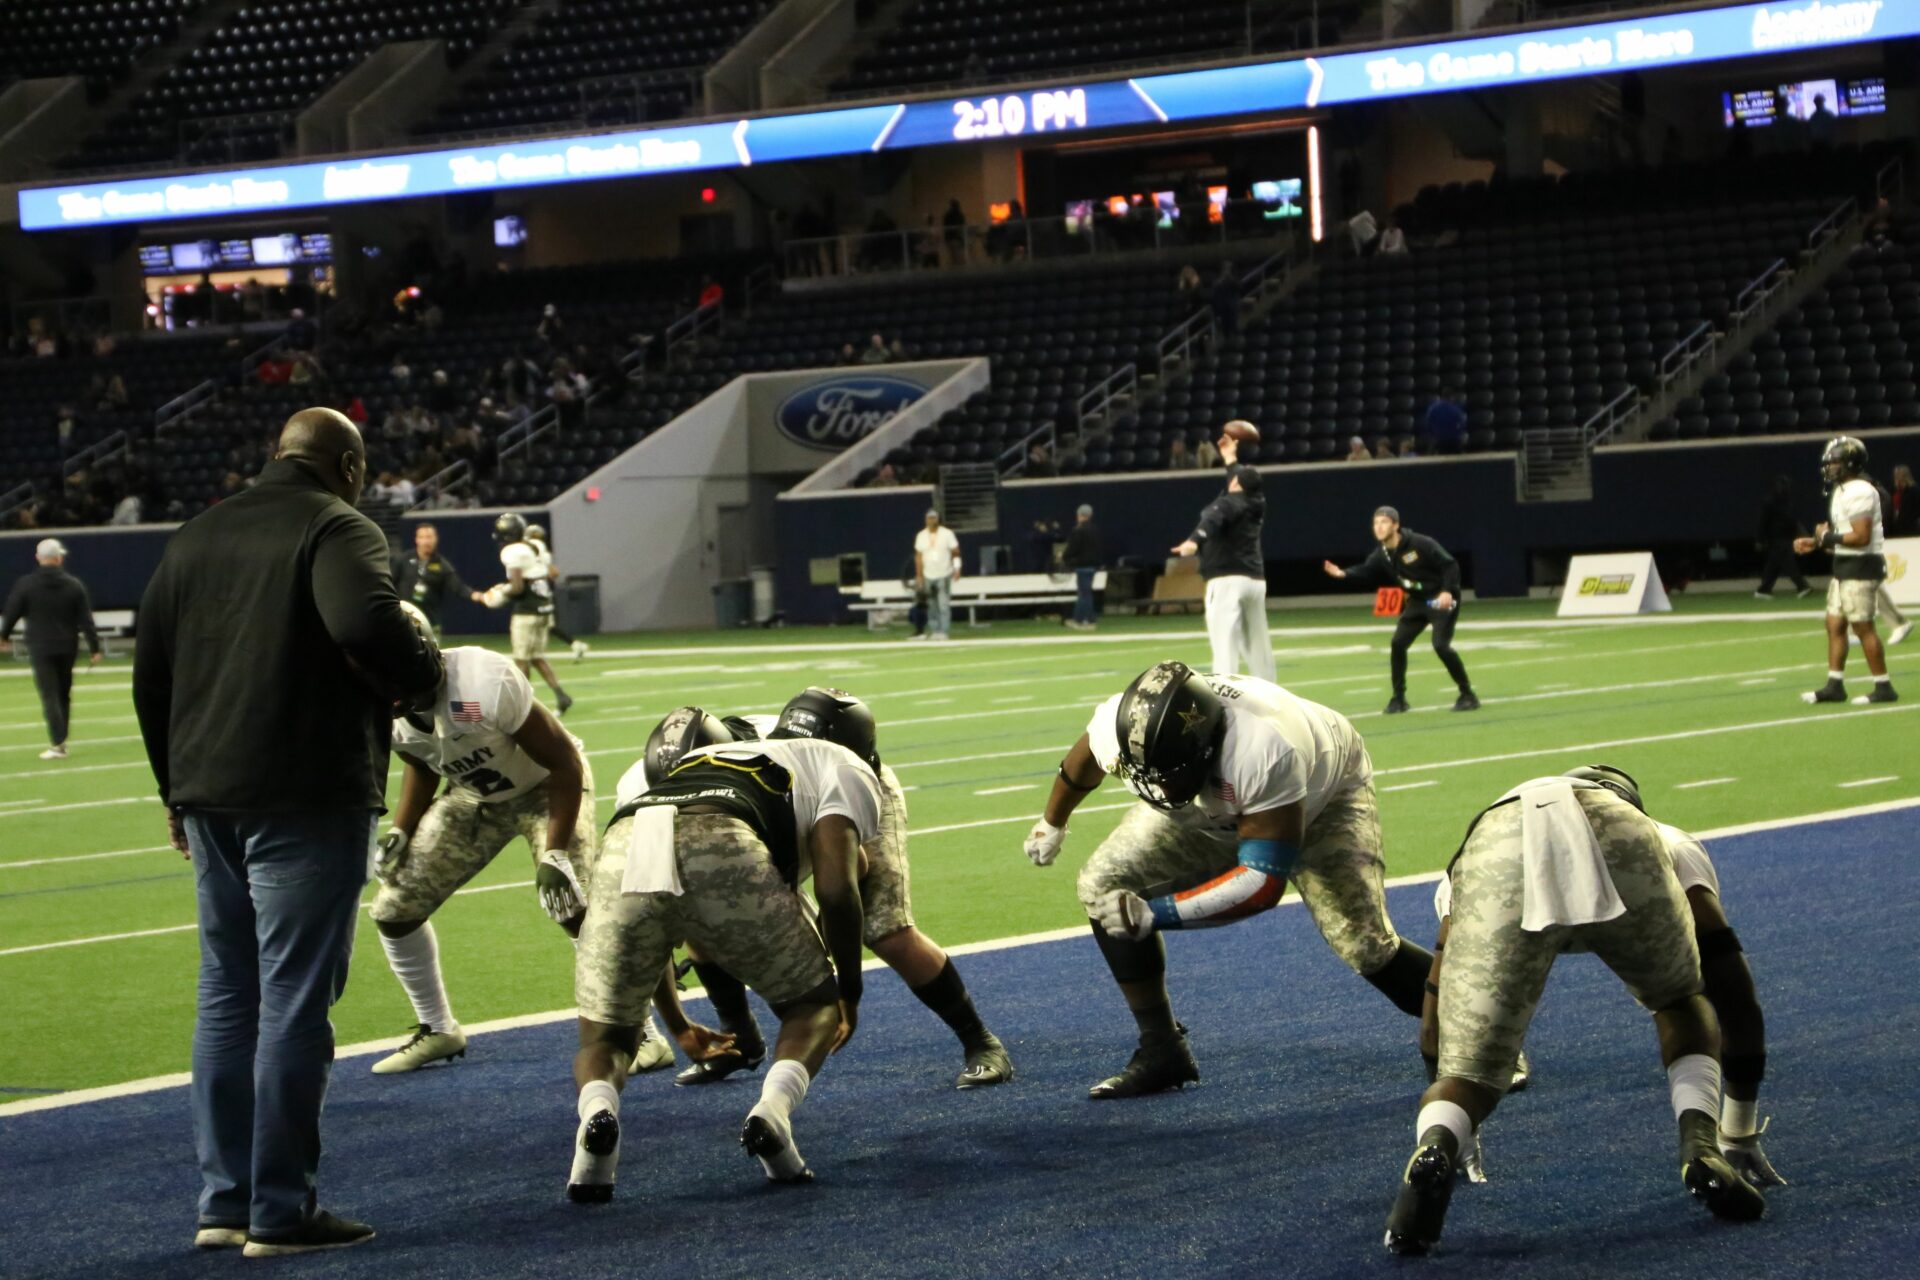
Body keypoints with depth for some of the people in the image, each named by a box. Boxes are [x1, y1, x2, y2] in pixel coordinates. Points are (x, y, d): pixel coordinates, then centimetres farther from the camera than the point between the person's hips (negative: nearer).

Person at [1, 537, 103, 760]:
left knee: (49, 695, -5)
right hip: (67, 647, 3)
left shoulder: (26, 584, -5)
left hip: (40, 648, -3)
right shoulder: (74, 585, -1)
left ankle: (57, 744, -15)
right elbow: (86, 620, -2)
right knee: (64, 694, 15)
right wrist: (94, 648, 2)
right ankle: (61, 741, 20)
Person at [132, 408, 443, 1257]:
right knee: (294, 1001, -3)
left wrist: (176, 786, 26)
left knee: (227, 996, 14)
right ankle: (280, 1211, 0)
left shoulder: (197, 536, 18)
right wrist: (422, 678, -7)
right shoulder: (337, 529, -6)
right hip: (306, 800, -7)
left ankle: (223, 1201, 18)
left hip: (207, 797, 7)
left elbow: (150, 671, 20)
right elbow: (367, 623, -26)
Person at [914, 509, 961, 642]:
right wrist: (918, 576, 4)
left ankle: (944, 632, -9)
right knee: (931, 605, 4)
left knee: (944, 605, -9)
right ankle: (934, 631, 9)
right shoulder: (921, 536, 6)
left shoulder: (947, 534, -2)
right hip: (928, 576, 3)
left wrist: (957, 569, -10)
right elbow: (918, 556, 8)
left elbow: (955, 553, 1)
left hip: (944, 575, -3)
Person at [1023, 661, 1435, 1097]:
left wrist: (1155, 913, -44)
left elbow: (1264, 881, -41)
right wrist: (1052, 823, 16)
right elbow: (1082, 761, -4)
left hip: (1321, 795, -5)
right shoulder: (1122, 726, -31)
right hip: (1213, 805, 5)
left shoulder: (1266, 753, -46)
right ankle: (1160, 1053, -2)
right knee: (1105, 886, -12)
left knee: (1362, 942, -20)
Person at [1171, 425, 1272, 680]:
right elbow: (1246, 480, 37)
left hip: (1227, 580, -8)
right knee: (1256, 642, 21)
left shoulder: (1227, 504, -7)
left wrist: (1194, 542, -47)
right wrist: (1231, 458, 53)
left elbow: (1211, 522, -29)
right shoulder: (1257, 505, 16)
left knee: (1225, 639, -19)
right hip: (1256, 580, 8)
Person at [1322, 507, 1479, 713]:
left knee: (1441, 645, -19)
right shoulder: (1382, 555, -3)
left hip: (1441, 600, -7)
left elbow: (1449, 565, -21)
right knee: (1398, 643, -1)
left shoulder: (1420, 544, -23)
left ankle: (1467, 695, -5)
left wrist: (1447, 591, -32)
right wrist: (1343, 573, -13)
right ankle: (1398, 698, 11)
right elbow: (1366, 572, 5)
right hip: (1417, 602, 7)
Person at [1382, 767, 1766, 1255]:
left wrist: (1448, 1141, 62)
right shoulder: (1672, 843, 46)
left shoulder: (1471, 846, 47)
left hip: (1498, 853, 0)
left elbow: (1436, 1019, 49)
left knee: (1466, 1072, 6)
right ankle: (1701, 1146, 8)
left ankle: (1435, 1150, -28)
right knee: (1683, 1003, 30)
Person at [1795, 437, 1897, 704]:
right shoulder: (1842, 491, 16)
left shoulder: (1859, 492, -17)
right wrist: (1815, 543, 10)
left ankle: (1883, 687, 0)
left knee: (1862, 626, -6)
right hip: (1844, 566, 10)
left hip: (1861, 566, -10)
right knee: (1834, 624, 9)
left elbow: (1861, 537, -23)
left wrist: (1828, 537, -13)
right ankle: (1834, 685, 13)